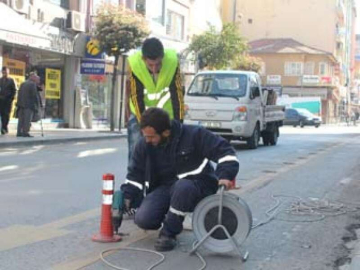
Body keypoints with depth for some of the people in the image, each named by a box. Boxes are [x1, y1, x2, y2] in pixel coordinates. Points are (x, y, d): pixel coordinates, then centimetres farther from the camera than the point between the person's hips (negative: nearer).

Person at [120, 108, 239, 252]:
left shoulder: (194, 135, -16)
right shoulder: (144, 144, -2)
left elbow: (224, 151, -16)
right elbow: (135, 174, 7)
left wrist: (225, 175, -31)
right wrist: (127, 197, -6)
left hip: (198, 187, -4)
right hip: (164, 188, 4)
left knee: (182, 187, -40)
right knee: (142, 219, -21)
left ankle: (169, 233, -19)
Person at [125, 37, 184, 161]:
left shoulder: (172, 61, -26)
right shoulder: (134, 63, -27)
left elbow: (178, 94, -20)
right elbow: (136, 97, -21)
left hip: (166, 113, 1)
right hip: (140, 113, 0)